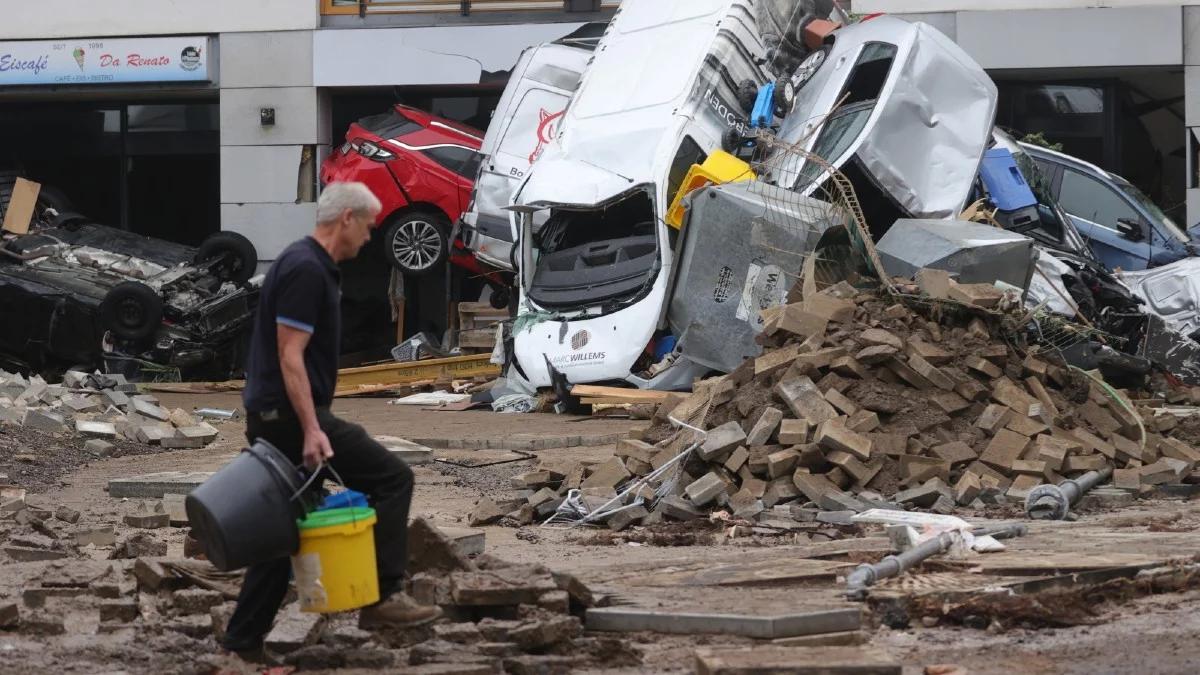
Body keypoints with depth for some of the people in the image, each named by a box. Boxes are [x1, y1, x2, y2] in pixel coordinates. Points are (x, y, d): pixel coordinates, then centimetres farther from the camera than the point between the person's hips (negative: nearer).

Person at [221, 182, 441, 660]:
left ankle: (243, 641, 12)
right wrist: (311, 430, -26)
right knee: (391, 479, -3)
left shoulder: (303, 263, 16)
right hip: (291, 414, -10)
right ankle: (383, 597, -3)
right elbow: (290, 357, -22)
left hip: (270, 418, 10)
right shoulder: (307, 271, -16)